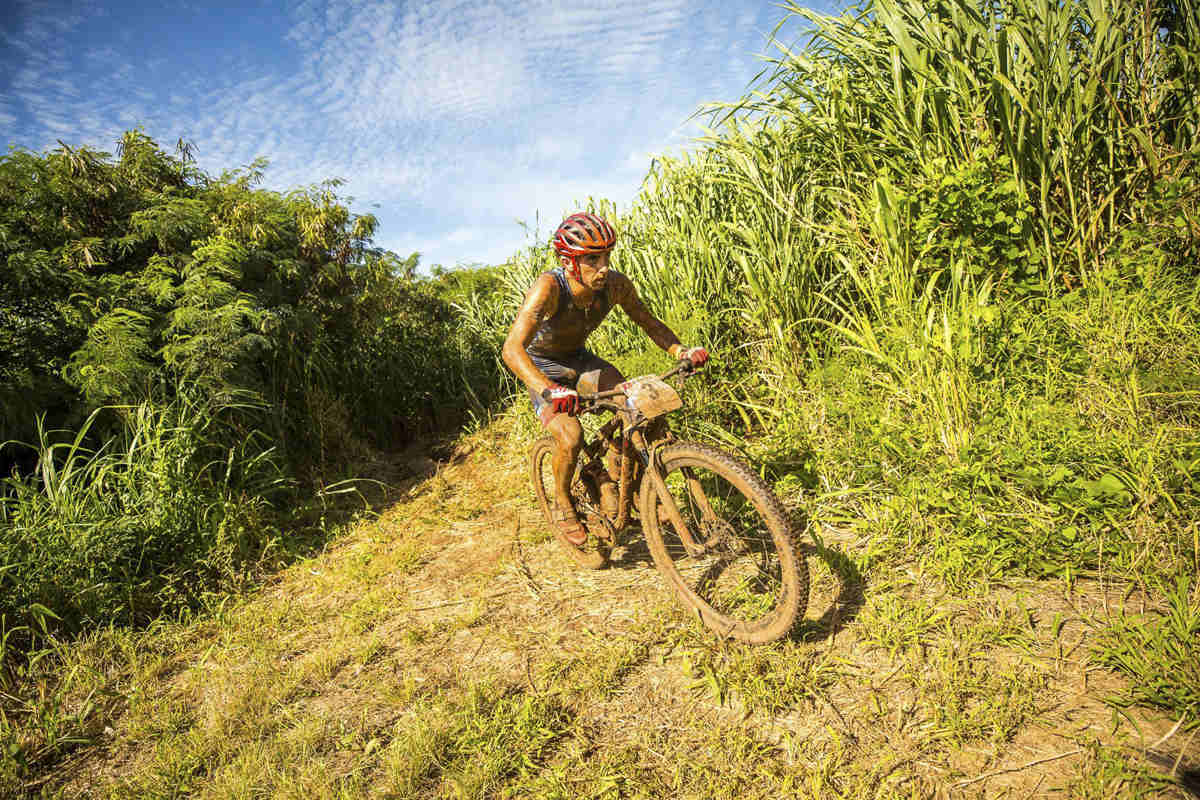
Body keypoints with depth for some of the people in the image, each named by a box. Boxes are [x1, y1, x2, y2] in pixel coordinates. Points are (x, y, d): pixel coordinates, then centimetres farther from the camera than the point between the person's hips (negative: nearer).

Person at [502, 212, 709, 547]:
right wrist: (549, 390, -60)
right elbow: (513, 348, -44)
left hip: (579, 358, 5)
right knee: (570, 437, -24)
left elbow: (649, 322, -7)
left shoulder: (615, 284, -22)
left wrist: (681, 351, -25)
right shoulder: (549, 287, -35)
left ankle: (609, 484, 5)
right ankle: (562, 506, 6)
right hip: (543, 365, -4)